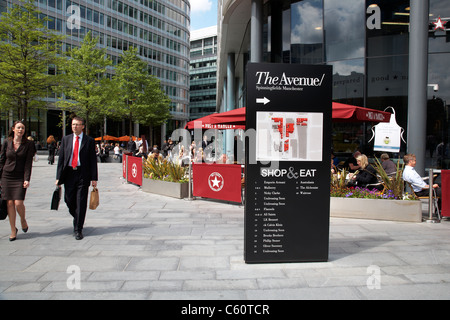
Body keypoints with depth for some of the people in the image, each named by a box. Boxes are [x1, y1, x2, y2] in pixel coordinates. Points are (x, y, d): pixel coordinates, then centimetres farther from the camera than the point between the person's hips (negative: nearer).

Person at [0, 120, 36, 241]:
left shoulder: (28, 144, -1)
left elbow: (28, 163, -4)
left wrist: (27, 179, -11)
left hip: (20, 177, -2)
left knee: (18, 203, -11)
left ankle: (23, 220, 22)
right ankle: (13, 230, 15)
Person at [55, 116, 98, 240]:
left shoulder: (89, 141, 2)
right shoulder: (66, 139, 11)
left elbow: (93, 160, 1)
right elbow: (61, 159, 10)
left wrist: (94, 178, -5)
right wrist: (59, 177, 4)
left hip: (83, 174, -3)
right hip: (68, 173, 3)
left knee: (81, 203, -1)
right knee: (69, 201, 6)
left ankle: (78, 230, 9)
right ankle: (77, 220, 34)